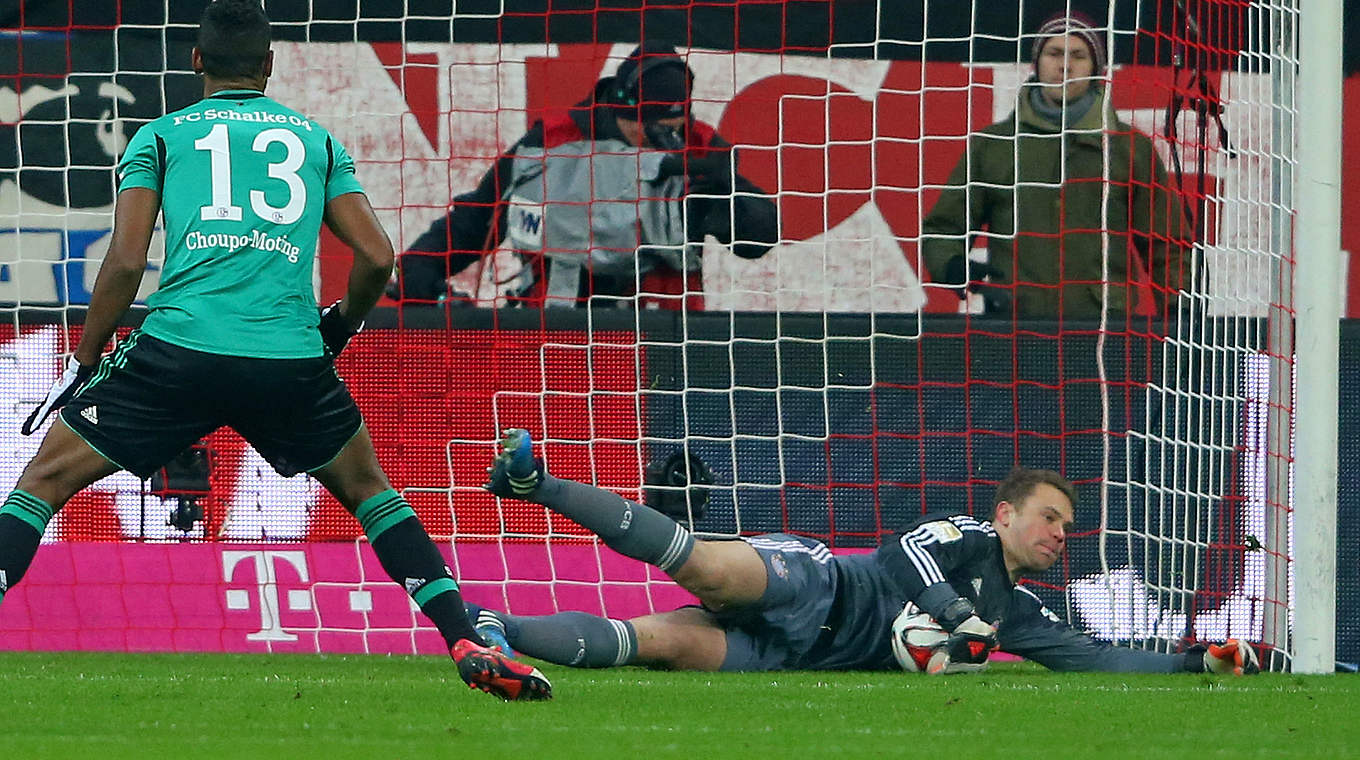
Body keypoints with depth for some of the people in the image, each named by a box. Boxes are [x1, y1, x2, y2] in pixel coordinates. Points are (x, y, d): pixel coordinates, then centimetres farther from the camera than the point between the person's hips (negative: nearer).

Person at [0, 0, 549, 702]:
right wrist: (340, 327, 31)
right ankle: (469, 645, 13)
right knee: (367, 487, 24)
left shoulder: (159, 136, 13)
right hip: (291, 357, 2)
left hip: (177, 351, -2)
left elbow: (126, 261, 3)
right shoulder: (316, 140, 19)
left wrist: (82, 366, 11)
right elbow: (377, 256, 12)